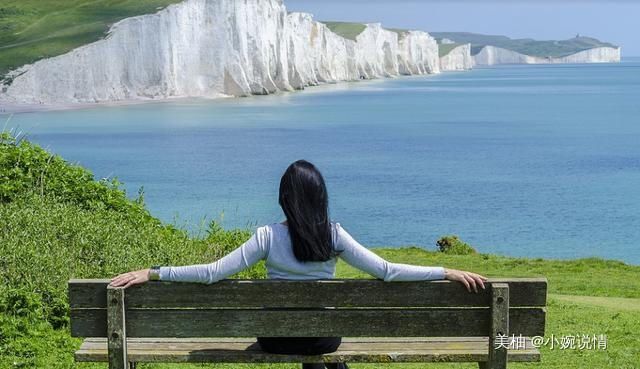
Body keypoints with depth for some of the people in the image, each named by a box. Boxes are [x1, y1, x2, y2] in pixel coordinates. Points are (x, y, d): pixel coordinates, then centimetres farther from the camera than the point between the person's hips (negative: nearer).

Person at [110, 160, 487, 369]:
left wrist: (152, 273, -15)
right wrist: (448, 272, -12)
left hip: (276, 338, 0)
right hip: (324, 337, 0)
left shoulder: (268, 237, -18)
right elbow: (386, 271, -18)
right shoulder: (334, 235, -16)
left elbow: (213, 272, -20)